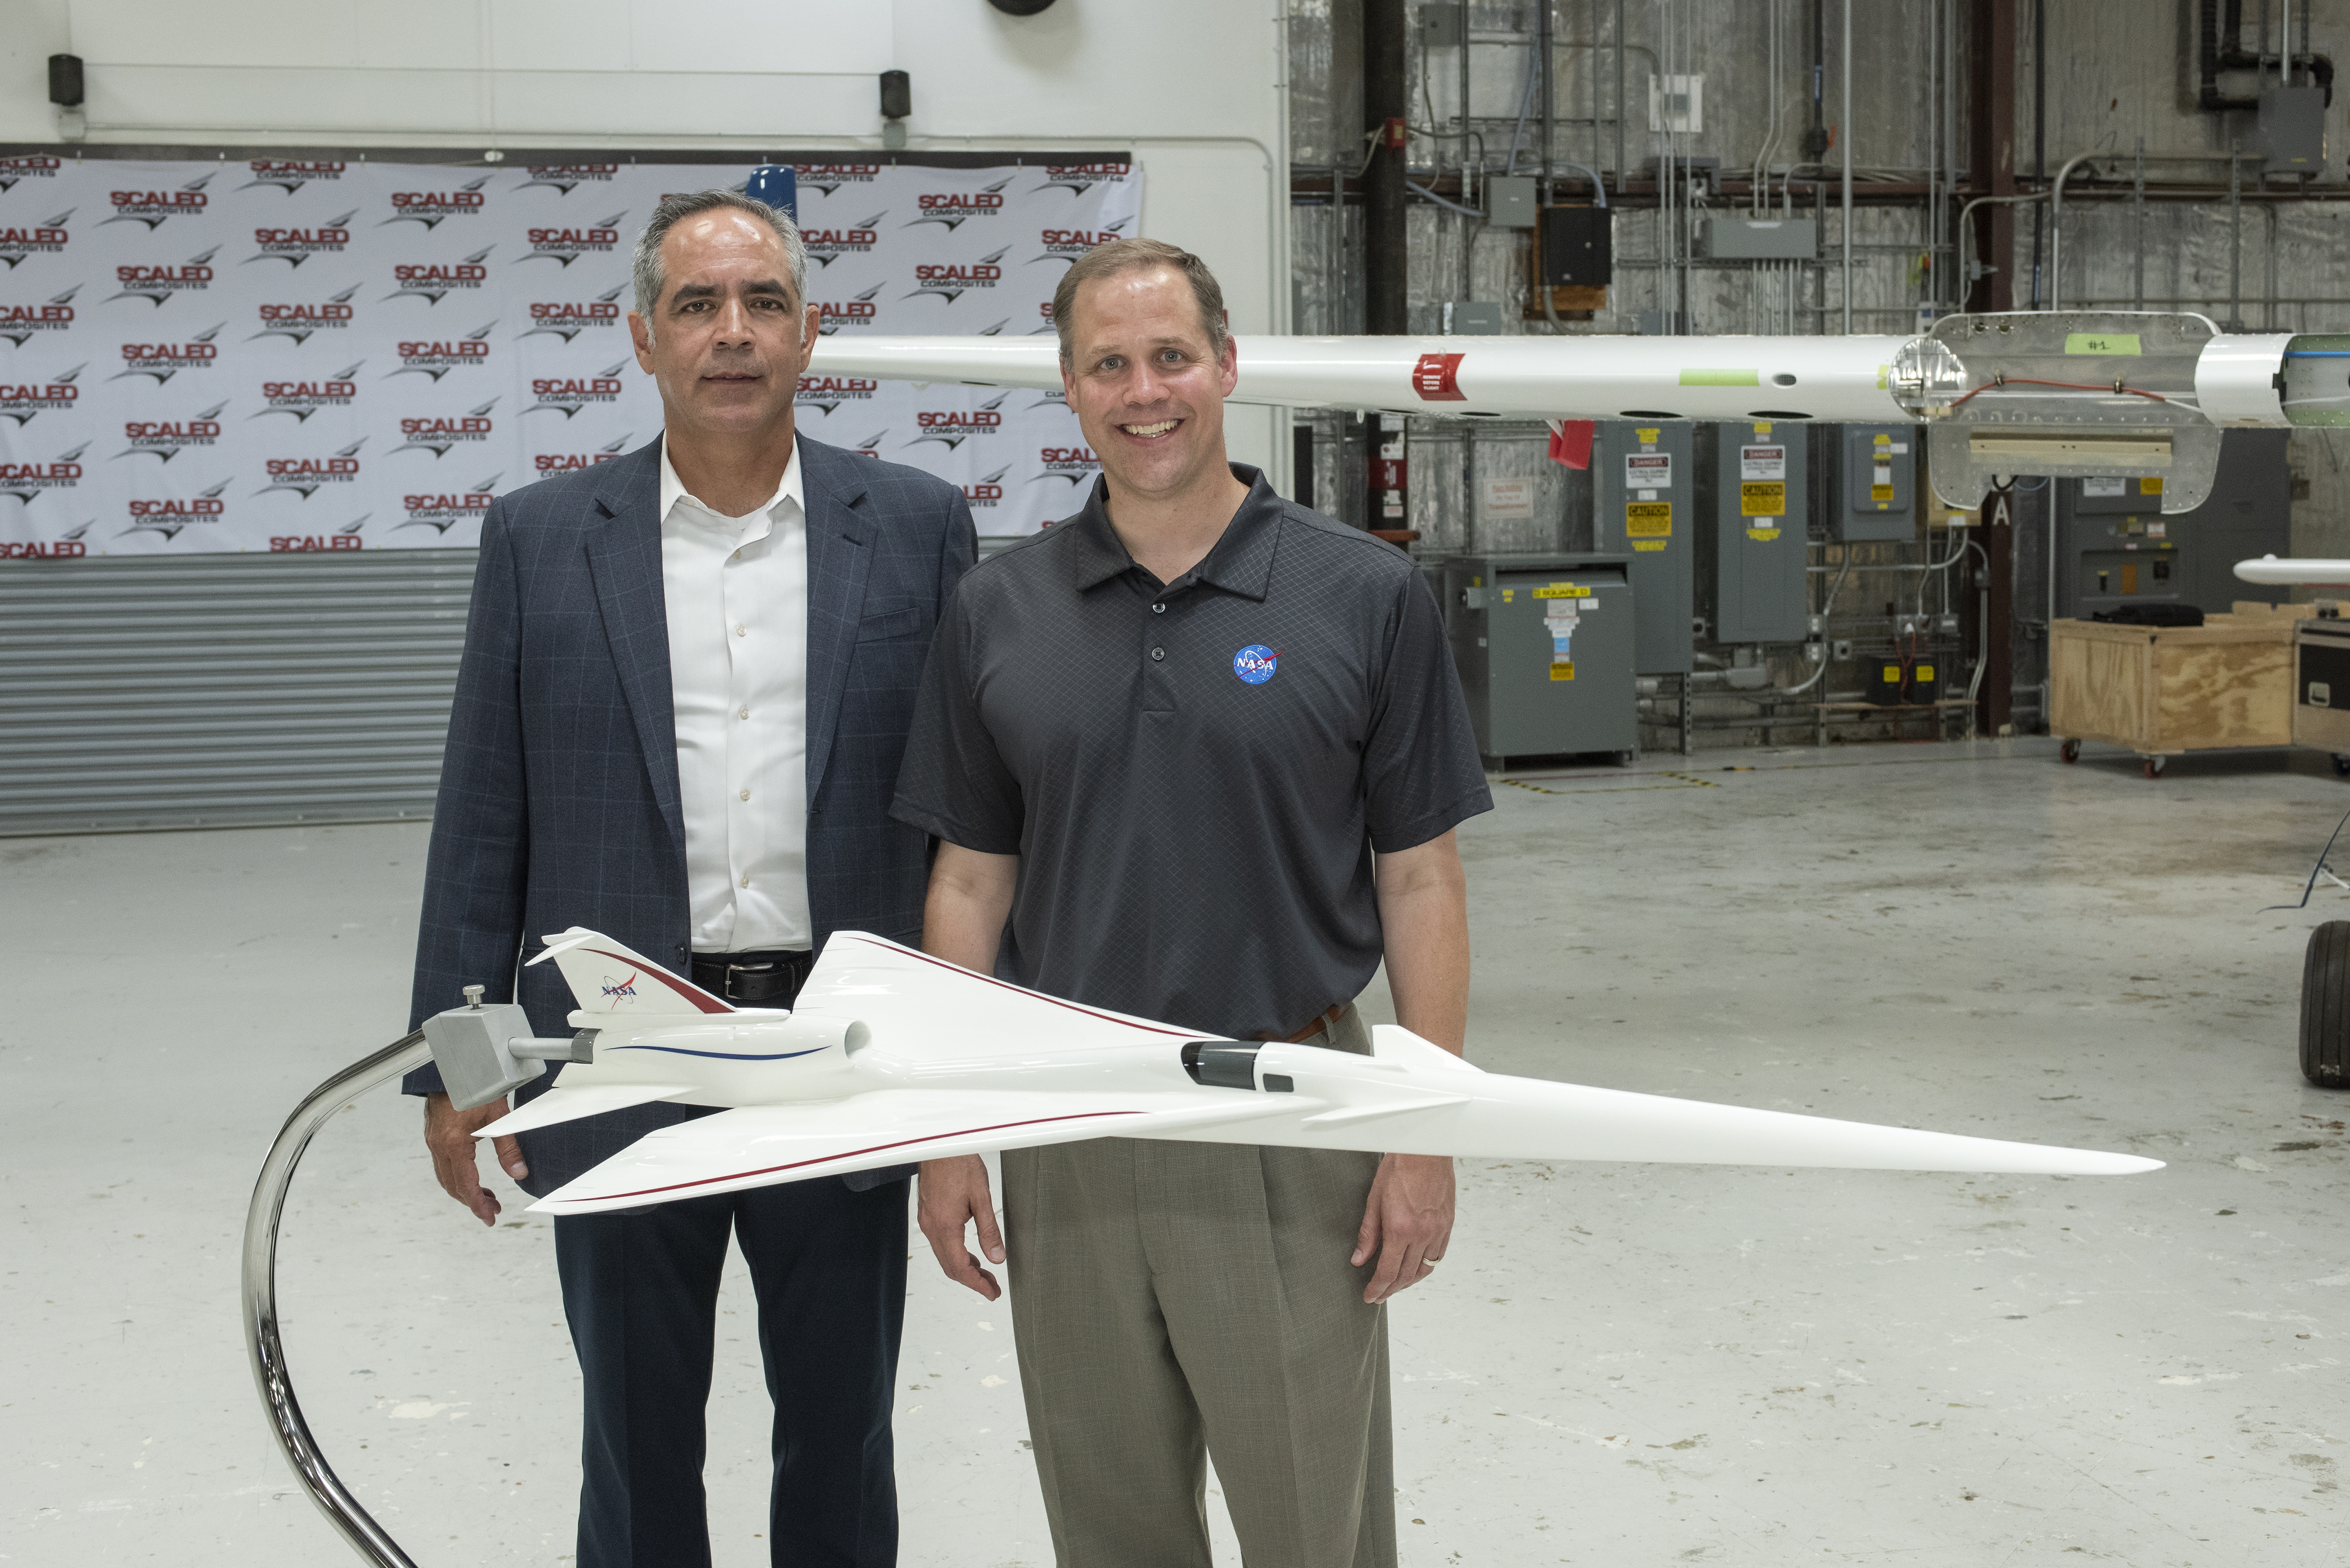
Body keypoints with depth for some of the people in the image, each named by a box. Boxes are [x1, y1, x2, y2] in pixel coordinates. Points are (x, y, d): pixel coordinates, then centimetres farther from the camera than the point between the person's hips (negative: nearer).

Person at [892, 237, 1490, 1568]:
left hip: (1294, 1128, -2)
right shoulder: (998, 614, 5)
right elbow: (972, 881, 8)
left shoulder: (1367, 596, -2)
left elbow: (1419, 877, -1)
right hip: (1069, 1130, 3)